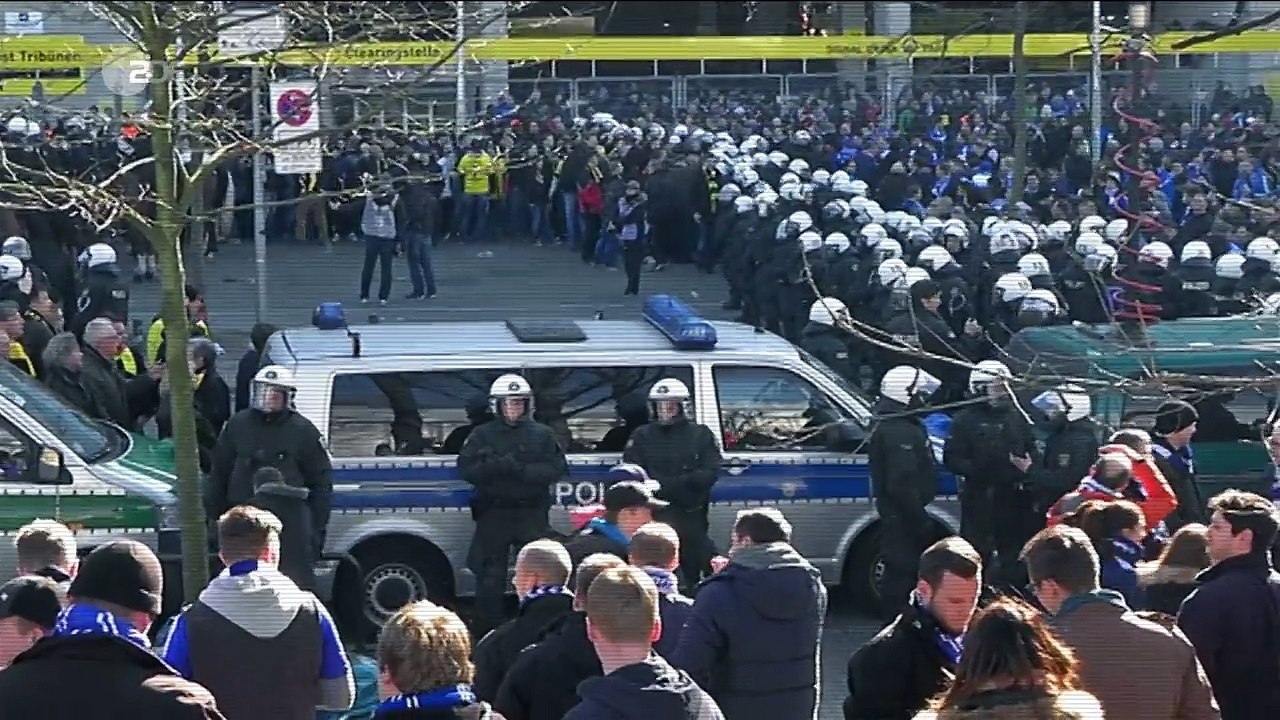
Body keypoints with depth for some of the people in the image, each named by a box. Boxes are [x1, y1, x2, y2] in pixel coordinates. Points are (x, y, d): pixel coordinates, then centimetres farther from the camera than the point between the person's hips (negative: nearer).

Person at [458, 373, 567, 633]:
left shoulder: (542, 434, 8)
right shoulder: (482, 435, 6)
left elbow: (556, 469, -3)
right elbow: (467, 470, -3)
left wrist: (522, 470, -16)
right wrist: (501, 465, -18)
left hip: (532, 514, 0)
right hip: (493, 513, 0)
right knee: (490, 577, 2)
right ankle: (487, 630, 9)